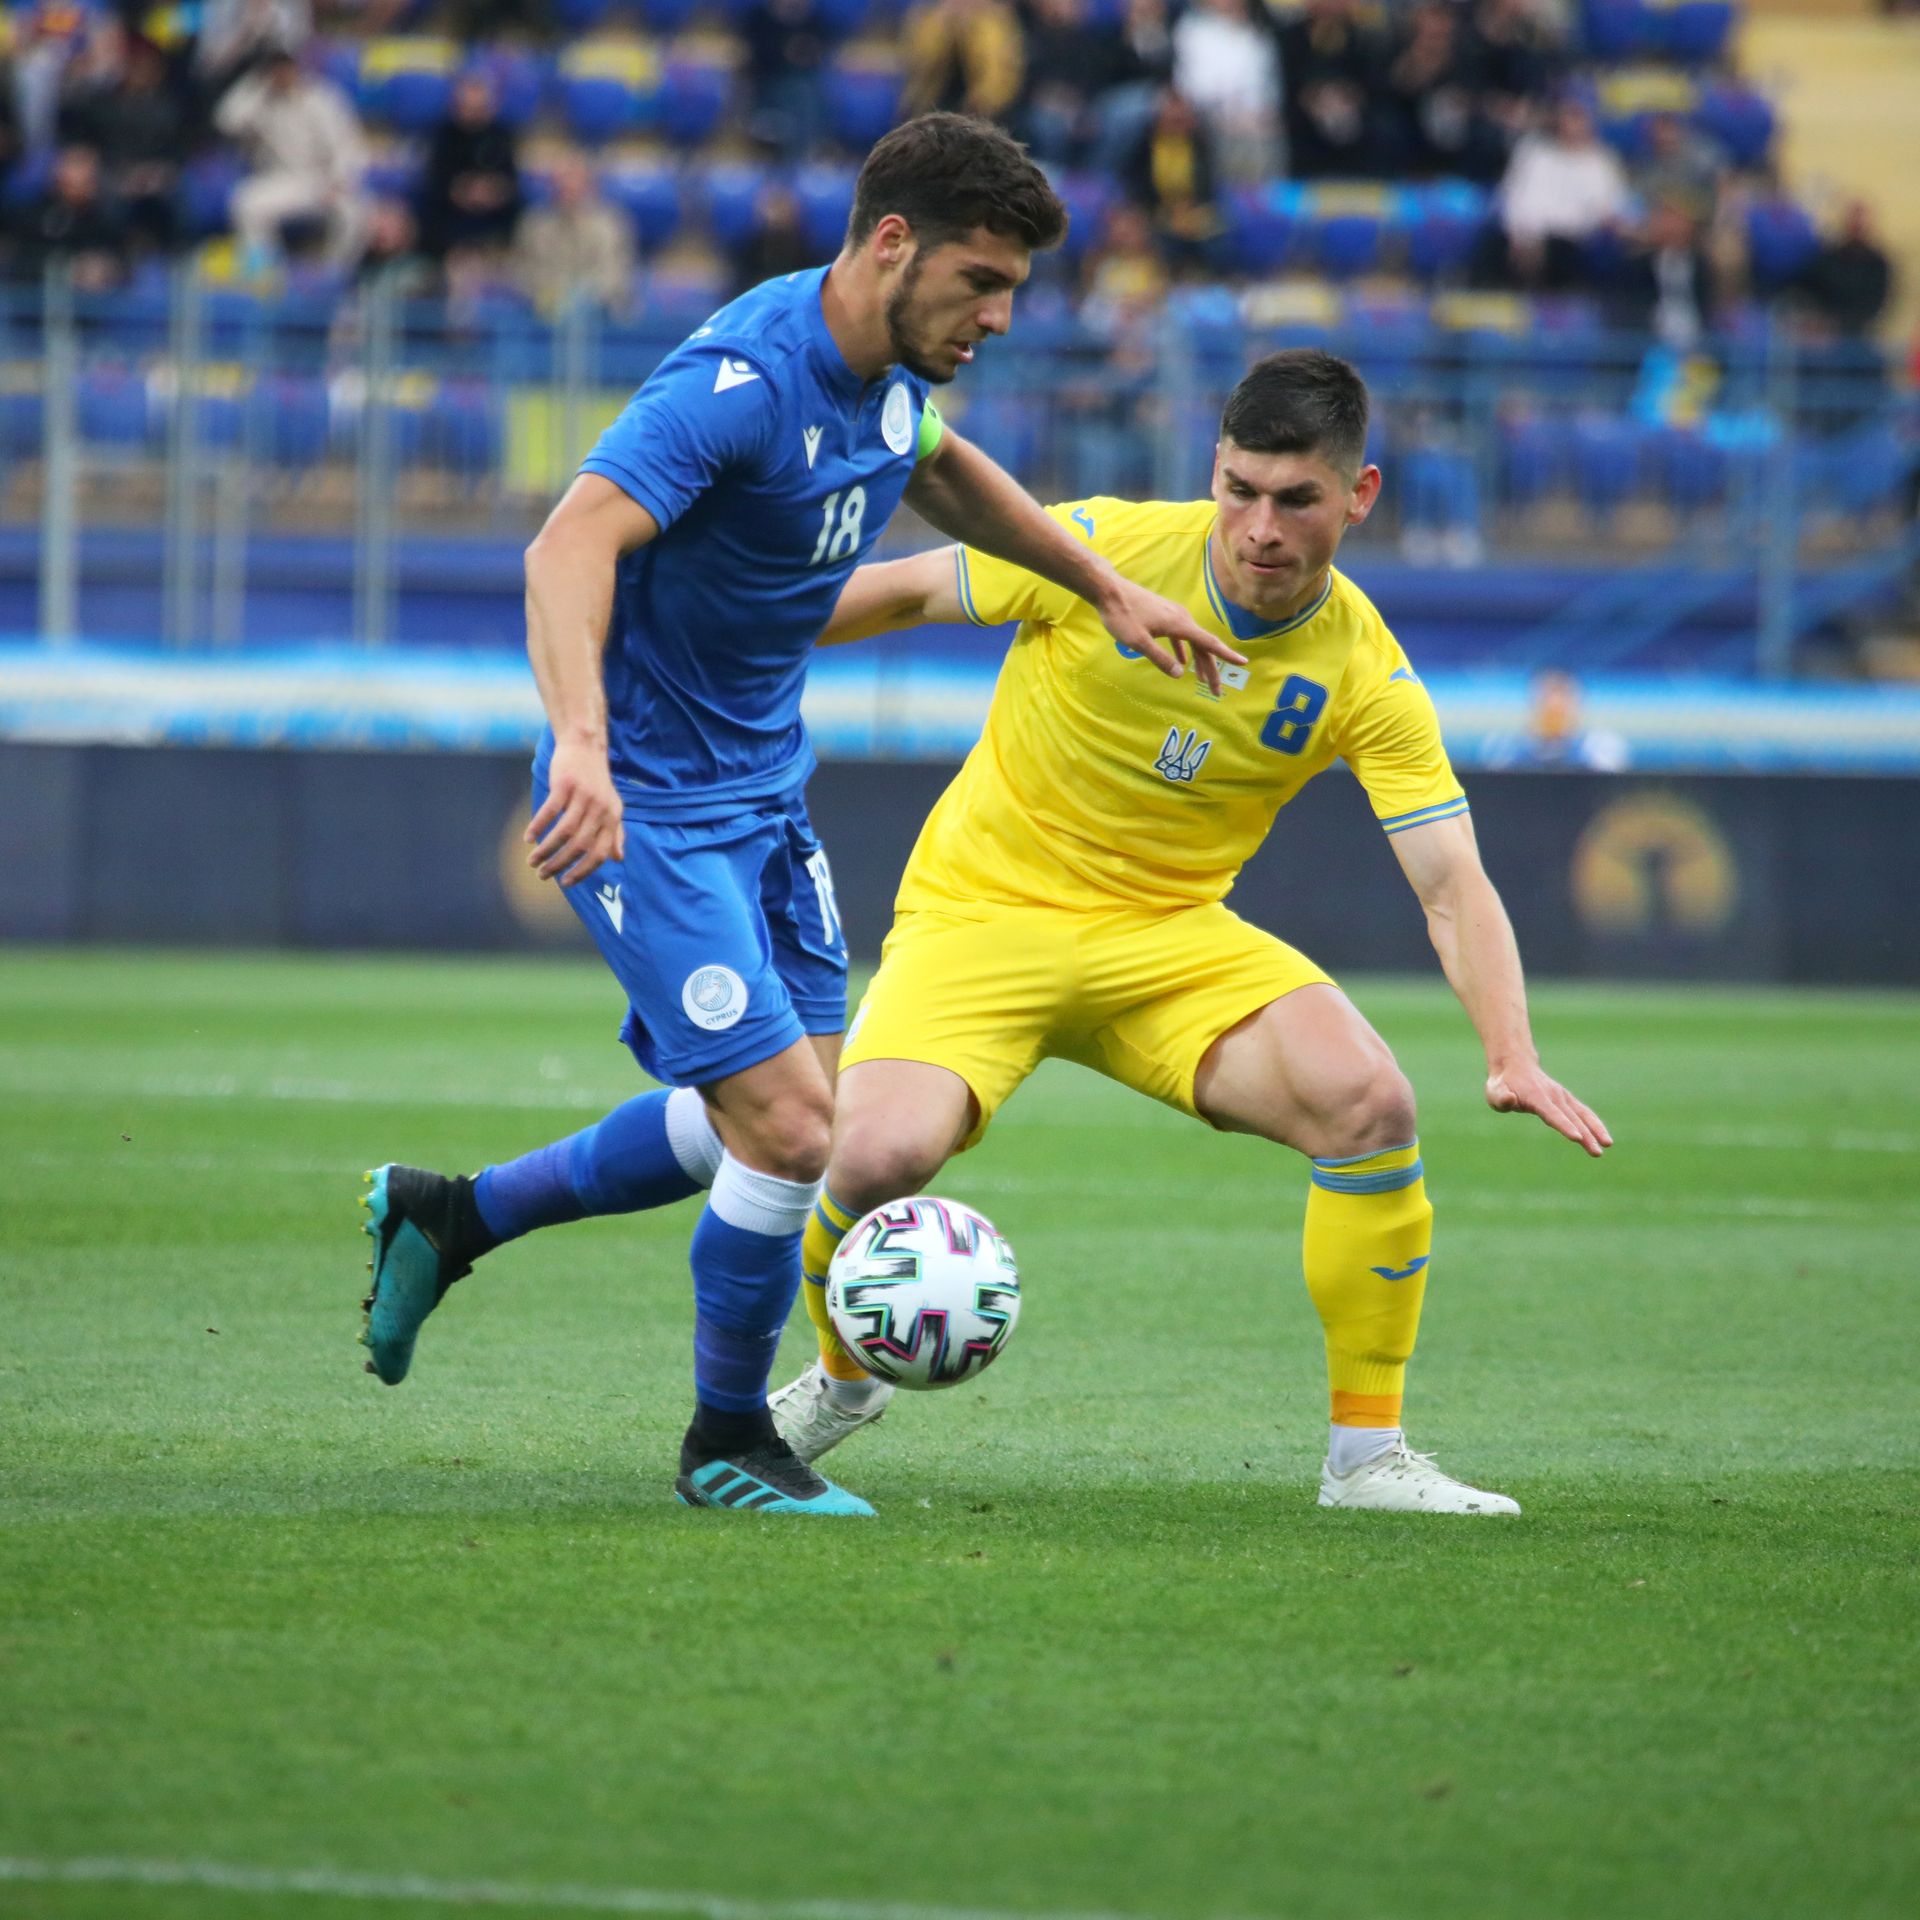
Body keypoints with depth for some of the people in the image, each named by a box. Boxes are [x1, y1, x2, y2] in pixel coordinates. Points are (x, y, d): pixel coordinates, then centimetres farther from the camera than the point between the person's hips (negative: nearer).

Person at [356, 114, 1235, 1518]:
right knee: (788, 1133, -13)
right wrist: (583, 740, -56)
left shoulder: (892, 369, 1)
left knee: (788, 1124, 15)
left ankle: (449, 1217, 30)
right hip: (649, 803, -9)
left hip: (764, 792, 9)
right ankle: (727, 1443, 9)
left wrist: (1105, 586, 26)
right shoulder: (740, 382, -27)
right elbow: (572, 544, -41)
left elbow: (939, 470, 26)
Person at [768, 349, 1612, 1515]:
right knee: (878, 1153, -28)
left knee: (1370, 1102, -24)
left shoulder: (1366, 674, -10)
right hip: (980, 913, -2)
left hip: (1173, 936, 2)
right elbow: (908, 591, 0)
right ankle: (843, 1379, 9)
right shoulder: (1104, 549, -16)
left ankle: (1367, 1452, -6)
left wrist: (1514, 1058, -29)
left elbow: (1453, 885, -13)